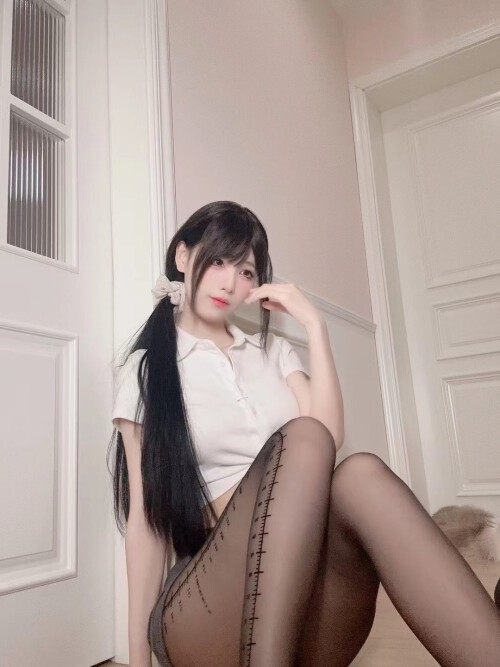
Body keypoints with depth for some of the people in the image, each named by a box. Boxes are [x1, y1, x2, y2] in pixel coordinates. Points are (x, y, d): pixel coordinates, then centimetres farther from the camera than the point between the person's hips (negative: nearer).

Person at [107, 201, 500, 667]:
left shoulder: (272, 350, 18)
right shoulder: (146, 369, 6)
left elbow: (331, 434, 1)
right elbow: (144, 515, -1)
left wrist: (313, 324, 0)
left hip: (309, 596, 3)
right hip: (210, 601, -3)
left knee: (359, 473, -31)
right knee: (301, 438, -30)